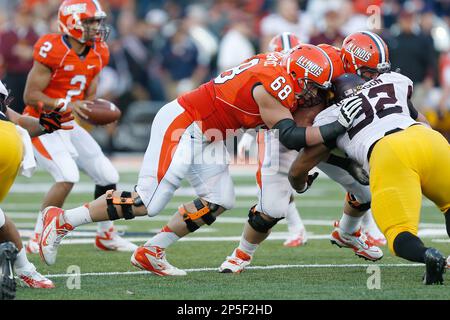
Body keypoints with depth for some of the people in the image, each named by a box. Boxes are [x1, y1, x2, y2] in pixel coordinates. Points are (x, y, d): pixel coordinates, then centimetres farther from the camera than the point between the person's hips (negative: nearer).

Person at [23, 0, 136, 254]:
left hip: (70, 126, 8)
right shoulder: (52, 50, -21)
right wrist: (66, 105, -29)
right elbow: (31, 96, -20)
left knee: (108, 176, 7)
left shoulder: (97, 53, 2)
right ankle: (38, 239, -14)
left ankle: (106, 235, 29)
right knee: (68, 176, -26)